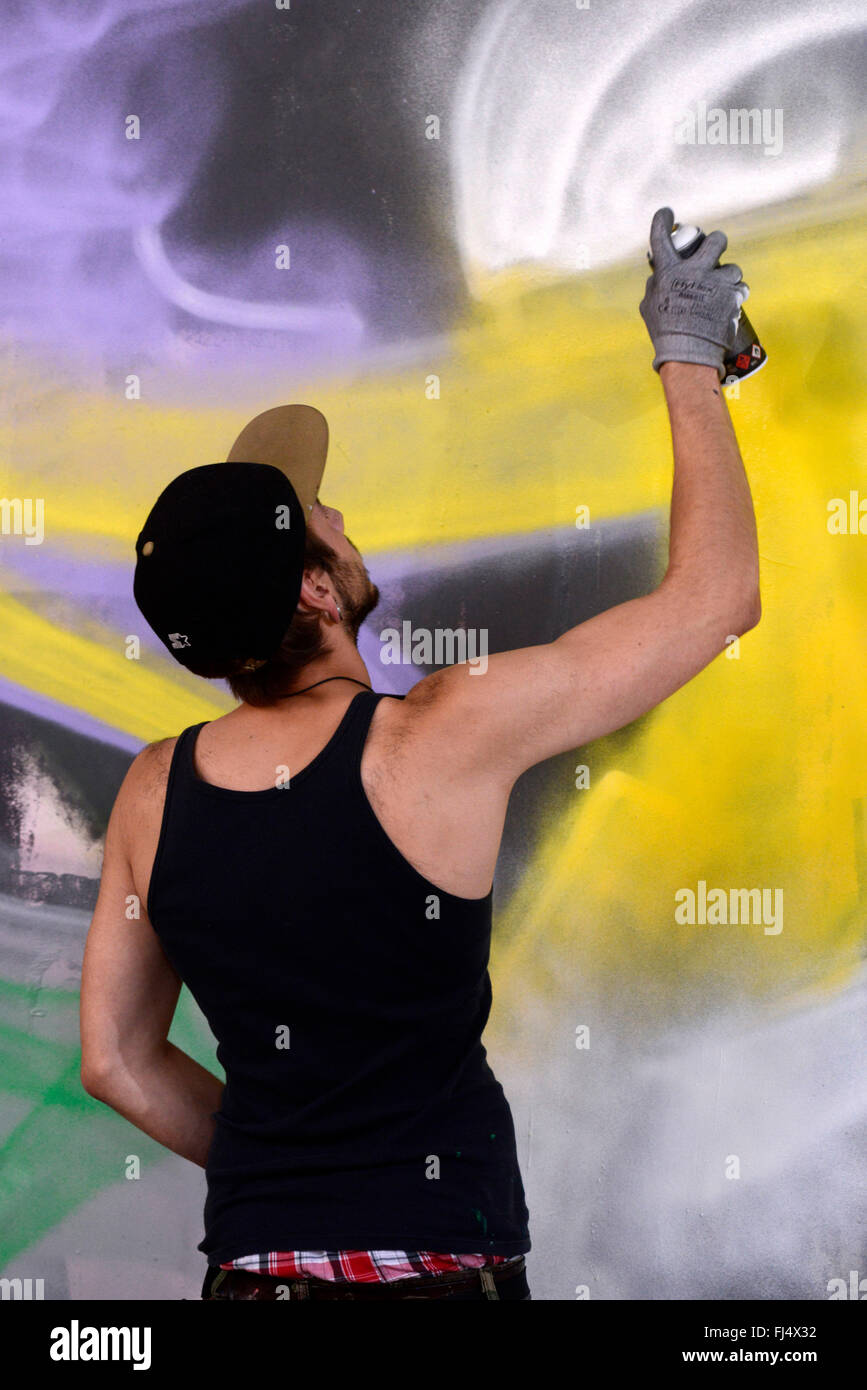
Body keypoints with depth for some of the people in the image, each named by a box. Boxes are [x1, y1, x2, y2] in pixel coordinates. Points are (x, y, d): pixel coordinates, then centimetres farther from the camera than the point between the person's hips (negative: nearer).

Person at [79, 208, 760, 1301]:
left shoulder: (154, 792, -1)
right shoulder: (446, 737, -16)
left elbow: (116, 1061, 8)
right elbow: (715, 593, -7)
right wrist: (688, 355, 3)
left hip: (252, 1262, 4)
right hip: (437, 1265, -4)